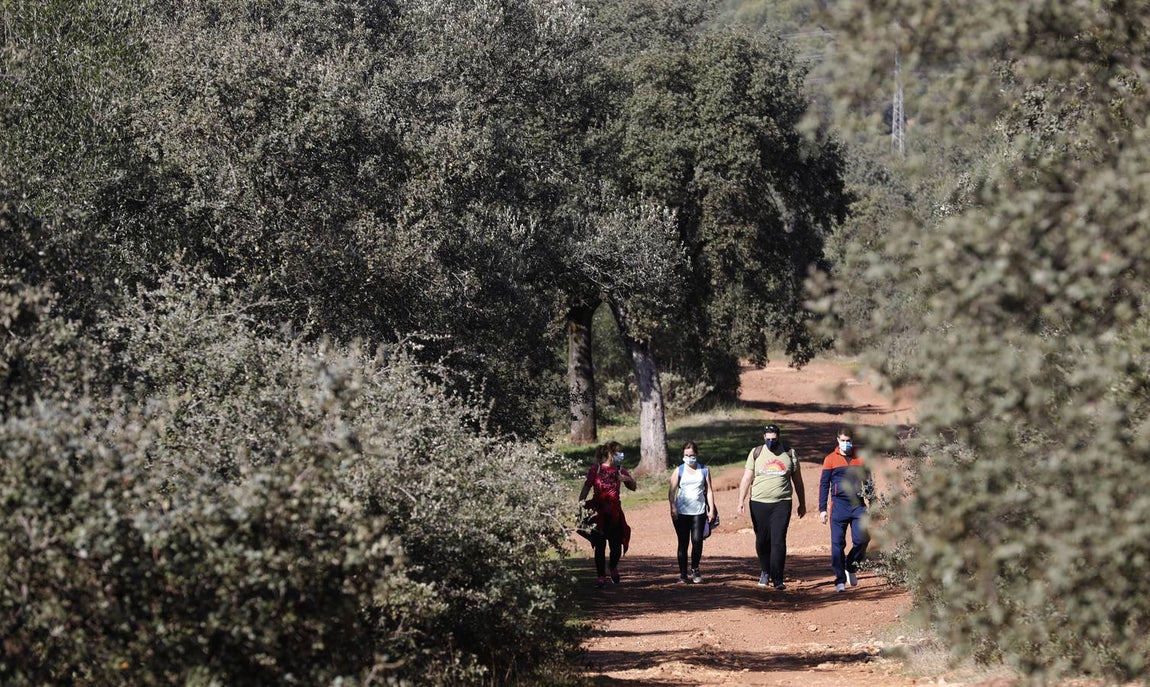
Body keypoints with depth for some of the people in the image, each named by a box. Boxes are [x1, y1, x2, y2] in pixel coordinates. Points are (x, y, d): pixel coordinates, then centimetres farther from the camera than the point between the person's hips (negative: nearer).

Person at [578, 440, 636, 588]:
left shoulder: (620, 470, 9)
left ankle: (614, 567, 30)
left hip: (614, 514, 3)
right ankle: (601, 577, 9)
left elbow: (633, 487, 16)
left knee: (616, 545, 0)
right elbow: (586, 488, -4)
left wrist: (627, 479, -6)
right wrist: (580, 504, -16)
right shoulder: (595, 469, -3)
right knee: (600, 546, 0)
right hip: (599, 514, -3)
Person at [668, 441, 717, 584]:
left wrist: (711, 509, 3)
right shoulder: (679, 471, 7)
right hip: (682, 512, 0)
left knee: (697, 540, -7)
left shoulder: (704, 470, 10)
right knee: (683, 543, 0)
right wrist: (673, 507, -13)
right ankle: (682, 574, 4)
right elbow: (672, 491, 1)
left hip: (699, 512, 0)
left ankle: (695, 569, 13)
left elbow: (709, 491, 11)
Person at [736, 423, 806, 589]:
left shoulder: (789, 453, 6)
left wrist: (802, 504, 14)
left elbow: (797, 480, 13)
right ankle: (764, 571, 29)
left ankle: (777, 579, -9)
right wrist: (741, 501, -6)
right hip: (759, 503, 1)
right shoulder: (756, 453, 5)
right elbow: (747, 478, 3)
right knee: (762, 541, 7)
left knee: (778, 541, -10)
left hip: (782, 503, -1)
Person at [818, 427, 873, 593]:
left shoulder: (861, 458, 10)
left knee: (862, 539, -8)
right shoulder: (831, 459, 4)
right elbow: (824, 484, 5)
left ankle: (851, 567, 18)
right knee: (838, 543, -1)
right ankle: (840, 580, 4)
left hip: (858, 505, 1)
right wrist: (822, 509, -1)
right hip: (839, 505, -1)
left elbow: (868, 482, 16)